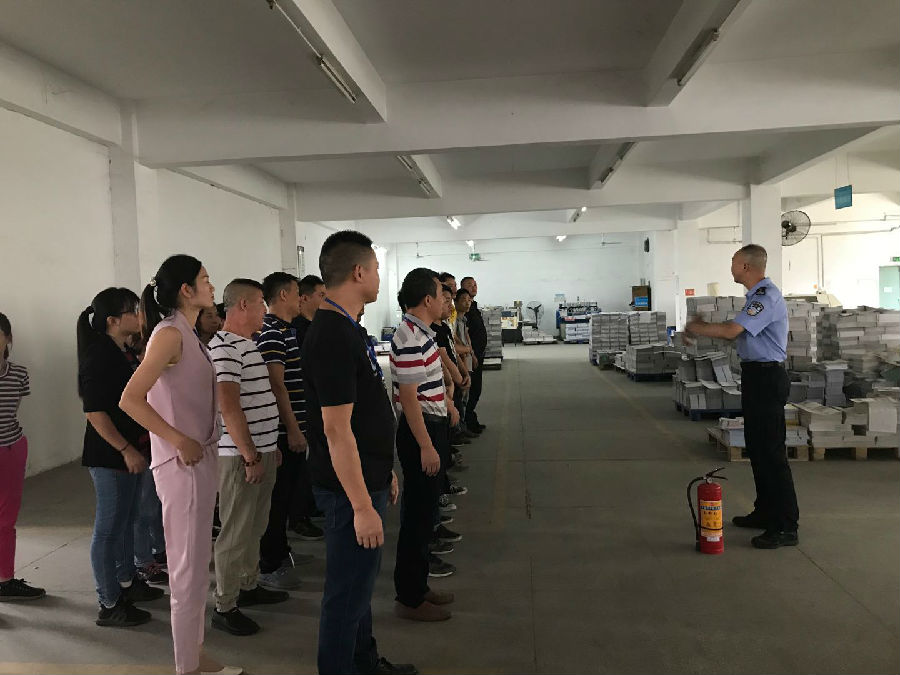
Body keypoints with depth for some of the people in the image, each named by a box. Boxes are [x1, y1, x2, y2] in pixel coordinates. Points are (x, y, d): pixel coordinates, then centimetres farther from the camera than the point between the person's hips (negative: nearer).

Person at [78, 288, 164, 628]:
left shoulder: (128, 353, 10)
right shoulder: (99, 357, -17)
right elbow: (94, 411, -21)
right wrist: (126, 450, -22)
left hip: (133, 451, 9)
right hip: (110, 457, -9)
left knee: (128, 520, 20)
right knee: (109, 528, 1)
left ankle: (127, 581, 35)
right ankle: (109, 605, 12)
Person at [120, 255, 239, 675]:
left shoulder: (189, 334, 12)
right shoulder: (170, 333, -15)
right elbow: (130, 399, -22)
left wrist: (200, 446, 7)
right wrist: (180, 442, -20)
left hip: (200, 459, 9)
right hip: (182, 464, -9)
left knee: (195, 565, 18)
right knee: (190, 570, 3)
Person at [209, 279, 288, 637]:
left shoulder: (247, 344, 14)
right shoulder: (224, 347, -18)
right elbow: (229, 408, -24)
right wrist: (250, 456, -22)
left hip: (261, 450, 10)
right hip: (242, 455, -10)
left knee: (255, 526, 20)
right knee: (236, 532, 0)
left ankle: (248, 586, 35)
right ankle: (224, 607, 12)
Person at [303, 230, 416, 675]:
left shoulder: (346, 328, 9)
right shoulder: (332, 337, -23)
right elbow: (336, 430, -25)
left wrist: (384, 470, 20)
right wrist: (362, 505, -22)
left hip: (367, 478, 10)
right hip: (350, 488, -10)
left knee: (361, 579, 23)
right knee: (348, 589, 7)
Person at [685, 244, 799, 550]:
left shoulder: (767, 297, -18)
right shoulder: (758, 295, 16)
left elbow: (730, 331, -26)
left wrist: (696, 328, -12)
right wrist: (703, 328, 12)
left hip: (767, 378, -11)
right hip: (757, 376, 11)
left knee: (772, 451, -7)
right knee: (757, 448, 17)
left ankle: (785, 527, -1)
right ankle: (765, 512, 29)